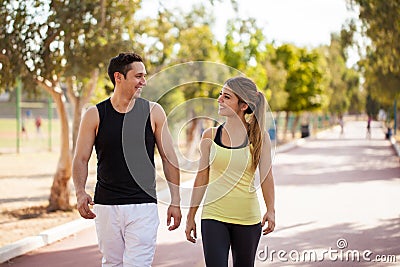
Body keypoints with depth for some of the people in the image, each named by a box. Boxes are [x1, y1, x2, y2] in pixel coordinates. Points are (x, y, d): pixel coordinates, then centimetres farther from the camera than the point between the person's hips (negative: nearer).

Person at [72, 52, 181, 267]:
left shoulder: (153, 112, 2)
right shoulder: (94, 115, 1)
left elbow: (169, 158, 6)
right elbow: (80, 159, 3)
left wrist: (175, 201, 3)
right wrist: (80, 192, -14)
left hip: (143, 206, -1)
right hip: (106, 206, 1)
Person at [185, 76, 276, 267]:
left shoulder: (259, 136, 0)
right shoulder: (210, 136, 2)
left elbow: (266, 176, -5)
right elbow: (202, 178, 7)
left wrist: (270, 210, -20)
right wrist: (191, 216, 9)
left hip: (247, 218, 0)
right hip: (214, 215, 0)